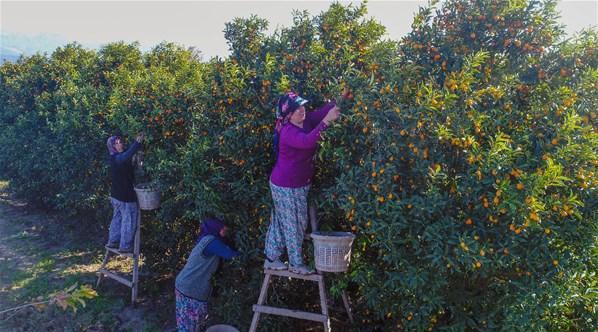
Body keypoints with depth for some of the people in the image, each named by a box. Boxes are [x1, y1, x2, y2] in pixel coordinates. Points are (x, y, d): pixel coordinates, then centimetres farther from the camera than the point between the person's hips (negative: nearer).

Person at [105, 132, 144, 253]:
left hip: (116, 194, 10)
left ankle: (113, 241, 32)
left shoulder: (115, 158, 7)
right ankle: (125, 246, 10)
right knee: (129, 220, 2)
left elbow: (128, 152, 18)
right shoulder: (118, 158, -23)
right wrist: (138, 142, -51)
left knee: (117, 218, 22)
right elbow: (127, 156, -46)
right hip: (125, 196, -10)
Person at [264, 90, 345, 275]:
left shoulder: (306, 122, 0)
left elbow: (324, 110, -1)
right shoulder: (288, 132, -25)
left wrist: (337, 104, -19)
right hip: (286, 187, -8)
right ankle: (296, 264, 21)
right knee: (294, 224, 5)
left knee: (280, 223, 18)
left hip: (299, 184, 8)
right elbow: (307, 141, -44)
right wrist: (326, 121, -47)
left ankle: (271, 258, 31)